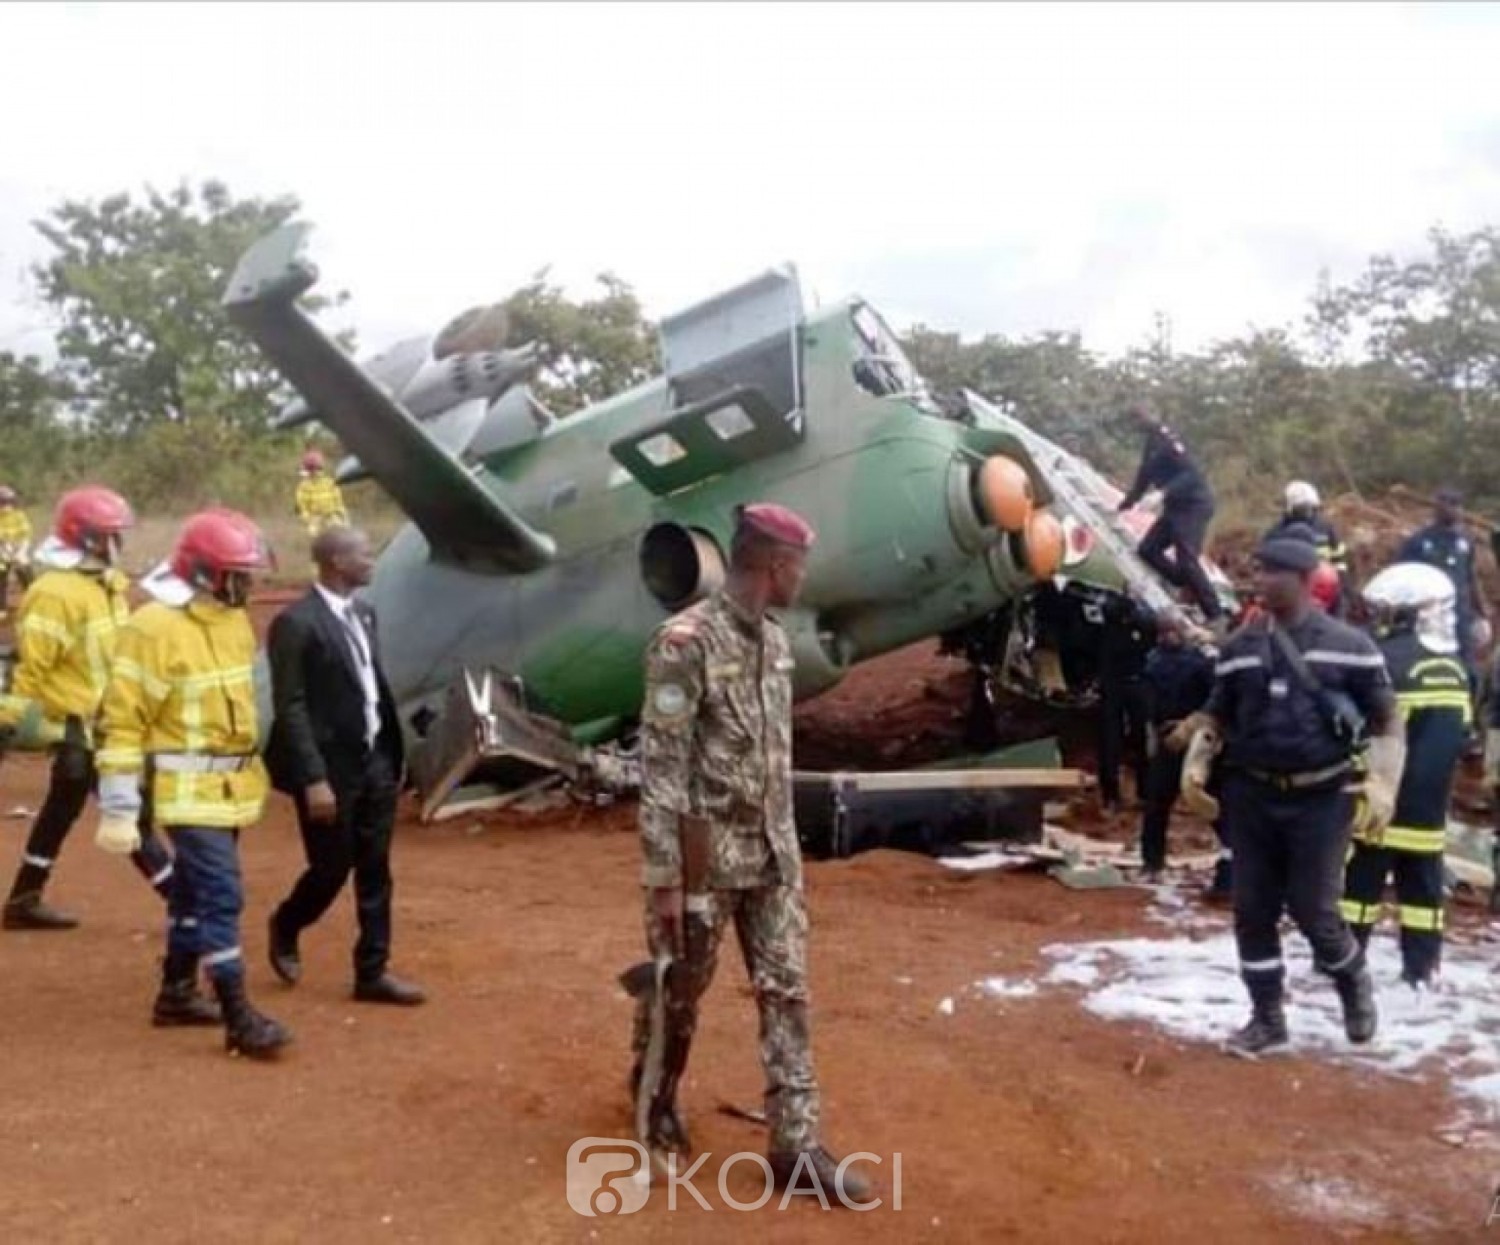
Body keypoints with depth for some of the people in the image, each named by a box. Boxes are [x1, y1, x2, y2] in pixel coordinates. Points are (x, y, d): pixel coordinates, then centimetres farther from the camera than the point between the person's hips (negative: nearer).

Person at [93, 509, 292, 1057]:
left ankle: (175, 988, 34)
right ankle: (238, 1018, -5)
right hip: (188, 787, -8)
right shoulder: (154, 626, -18)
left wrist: (249, 770, 21)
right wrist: (119, 807, -18)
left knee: (193, 889, 19)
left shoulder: (233, 618, 7)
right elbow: (123, 721, -17)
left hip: (230, 783, 8)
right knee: (221, 895, -10)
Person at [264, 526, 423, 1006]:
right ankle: (285, 927, 36)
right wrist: (314, 779, -20)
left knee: (374, 872, 9)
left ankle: (372, 973, 18)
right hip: (331, 767, -7)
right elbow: (290, 708, -17)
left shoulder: (363, 613, 9)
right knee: (332, 869, 6)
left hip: (374, 760, 7)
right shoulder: (297, 623, -16)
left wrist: (393, 753, 10)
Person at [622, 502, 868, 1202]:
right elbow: (660, 769, -18)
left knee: (786, 992, 6)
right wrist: (664, 879, -19)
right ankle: (654, 1102, 36)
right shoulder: (686, 642, -17)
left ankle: (796, 1144, 13)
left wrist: (787, 845, 17)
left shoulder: (775, 642, 8)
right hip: (706, 856, -7)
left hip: (772, 855, 7)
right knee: (677, 990, 11)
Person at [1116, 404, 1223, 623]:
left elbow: (1192, 475, -23)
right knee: (1147, 549, 5)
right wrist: (1123, 505, 24)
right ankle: (1188, 589, 11)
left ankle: (1215, 615, -10)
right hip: (1176, 507, 9)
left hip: (1194, 504, -9)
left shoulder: (1166, 439, -15)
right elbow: (1143, 480, 24)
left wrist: (1164, 494, -32)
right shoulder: (1151, 445, 13)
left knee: (1186, 560, -16)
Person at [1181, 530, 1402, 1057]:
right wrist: (1195, 764, -3)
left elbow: (1386, 722, 0)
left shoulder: (1349, 646, -4)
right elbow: (1216, 716, 13)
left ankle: (1355, 983, 30)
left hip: (1320, 798, -3)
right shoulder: (1239, 647, 5)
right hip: (1251, 796, 4)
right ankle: (1267, 1018, 21)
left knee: (1312, 910, -1)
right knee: (1253, 911, 6)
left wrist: (1382, 784, -11)